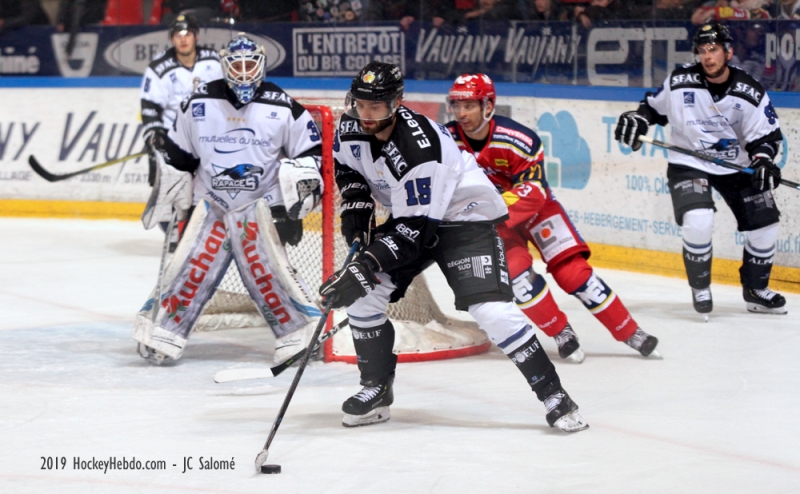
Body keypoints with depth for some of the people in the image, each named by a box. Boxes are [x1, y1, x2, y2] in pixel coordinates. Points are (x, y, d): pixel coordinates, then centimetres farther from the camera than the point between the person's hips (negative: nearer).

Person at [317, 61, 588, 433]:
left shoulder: (420, 148, -34)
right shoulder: (352, 126, -11)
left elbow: (415, 229, -32)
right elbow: (346, 163, 13)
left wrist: (365, 267, -37)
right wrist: (355, 207, -2)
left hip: (465, 216, -7)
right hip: (406, 215, 8)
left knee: (492, 310, -22)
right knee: (363, 295, -6)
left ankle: (553, 395, -13)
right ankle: (376, 390, 11)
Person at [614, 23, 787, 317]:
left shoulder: (749, 93, -11)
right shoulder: (680, 83, -13)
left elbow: (767, 134, -4)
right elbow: (655, 106, 6)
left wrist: (763, 160, -22)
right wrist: (637, 119, -13)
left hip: (736, 166, 3)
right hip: (689, 163, -2)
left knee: (764, 225, 0)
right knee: (698, 221, -26)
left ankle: (755, 290, 23)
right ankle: (700, 287, -1)